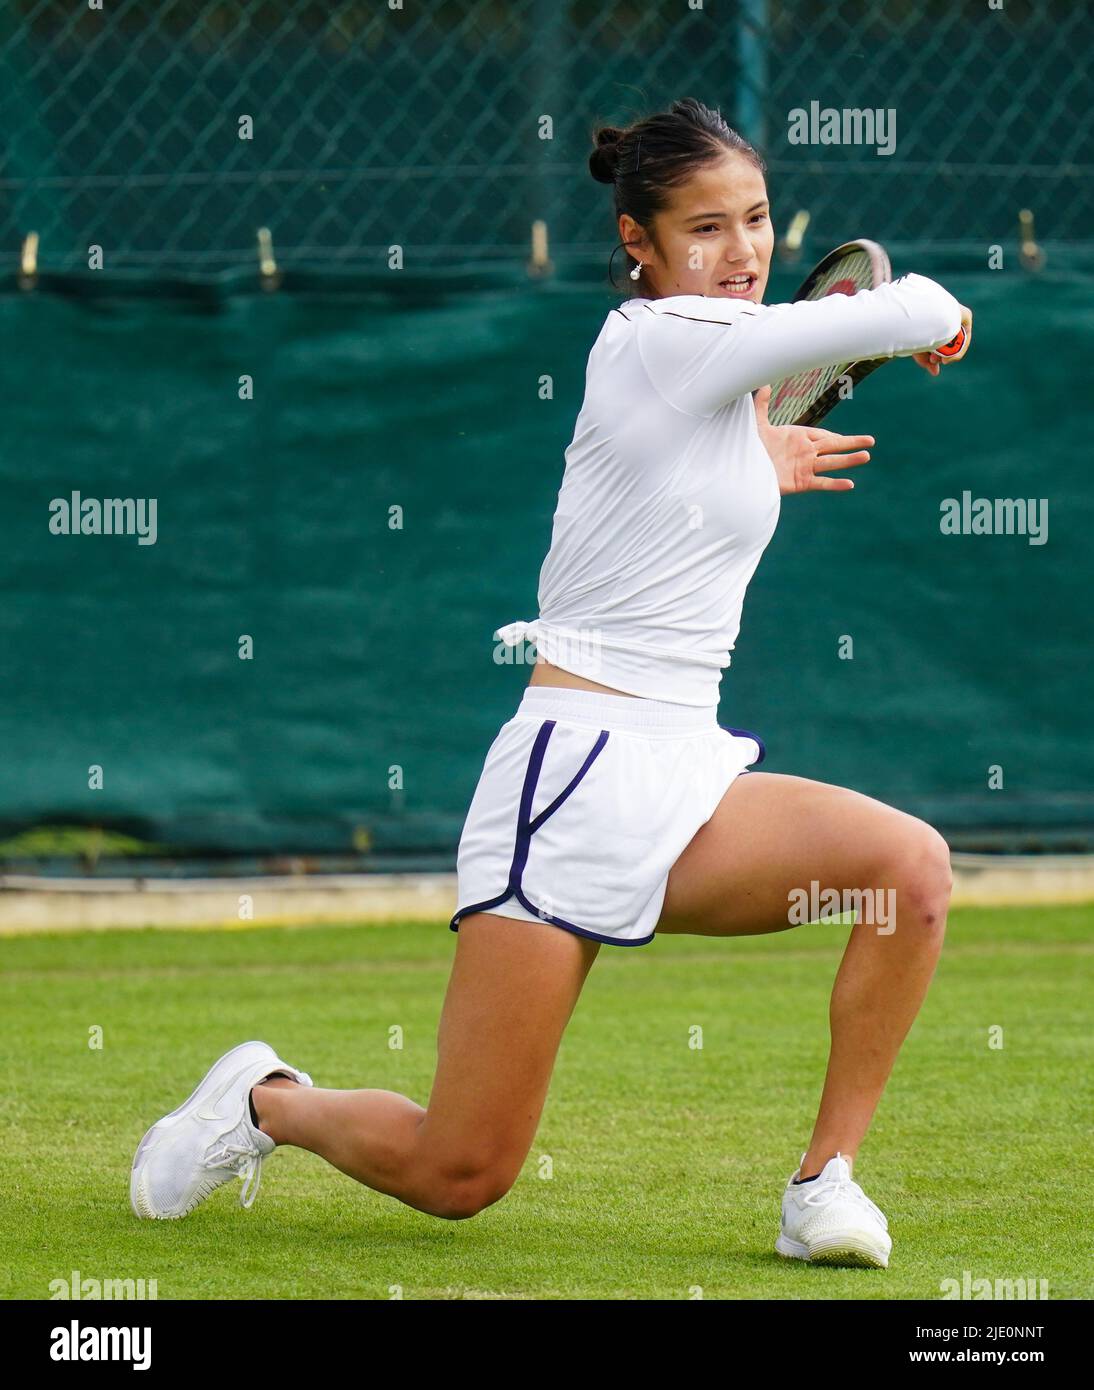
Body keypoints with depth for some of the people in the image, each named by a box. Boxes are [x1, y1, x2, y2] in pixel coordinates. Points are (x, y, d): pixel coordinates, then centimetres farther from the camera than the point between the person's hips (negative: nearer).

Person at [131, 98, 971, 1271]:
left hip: (688, 774, 8)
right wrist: (930, 306, 4)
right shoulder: (658, 341, -12)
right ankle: (269, 1101, 25)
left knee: (911, 864, -20)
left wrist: (754, 472, 27)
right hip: (575, 773, -8)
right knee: (458, 1176, -7)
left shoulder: (721, 377, 15)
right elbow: (921, 313, -17)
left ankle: (823, 1187, -9)